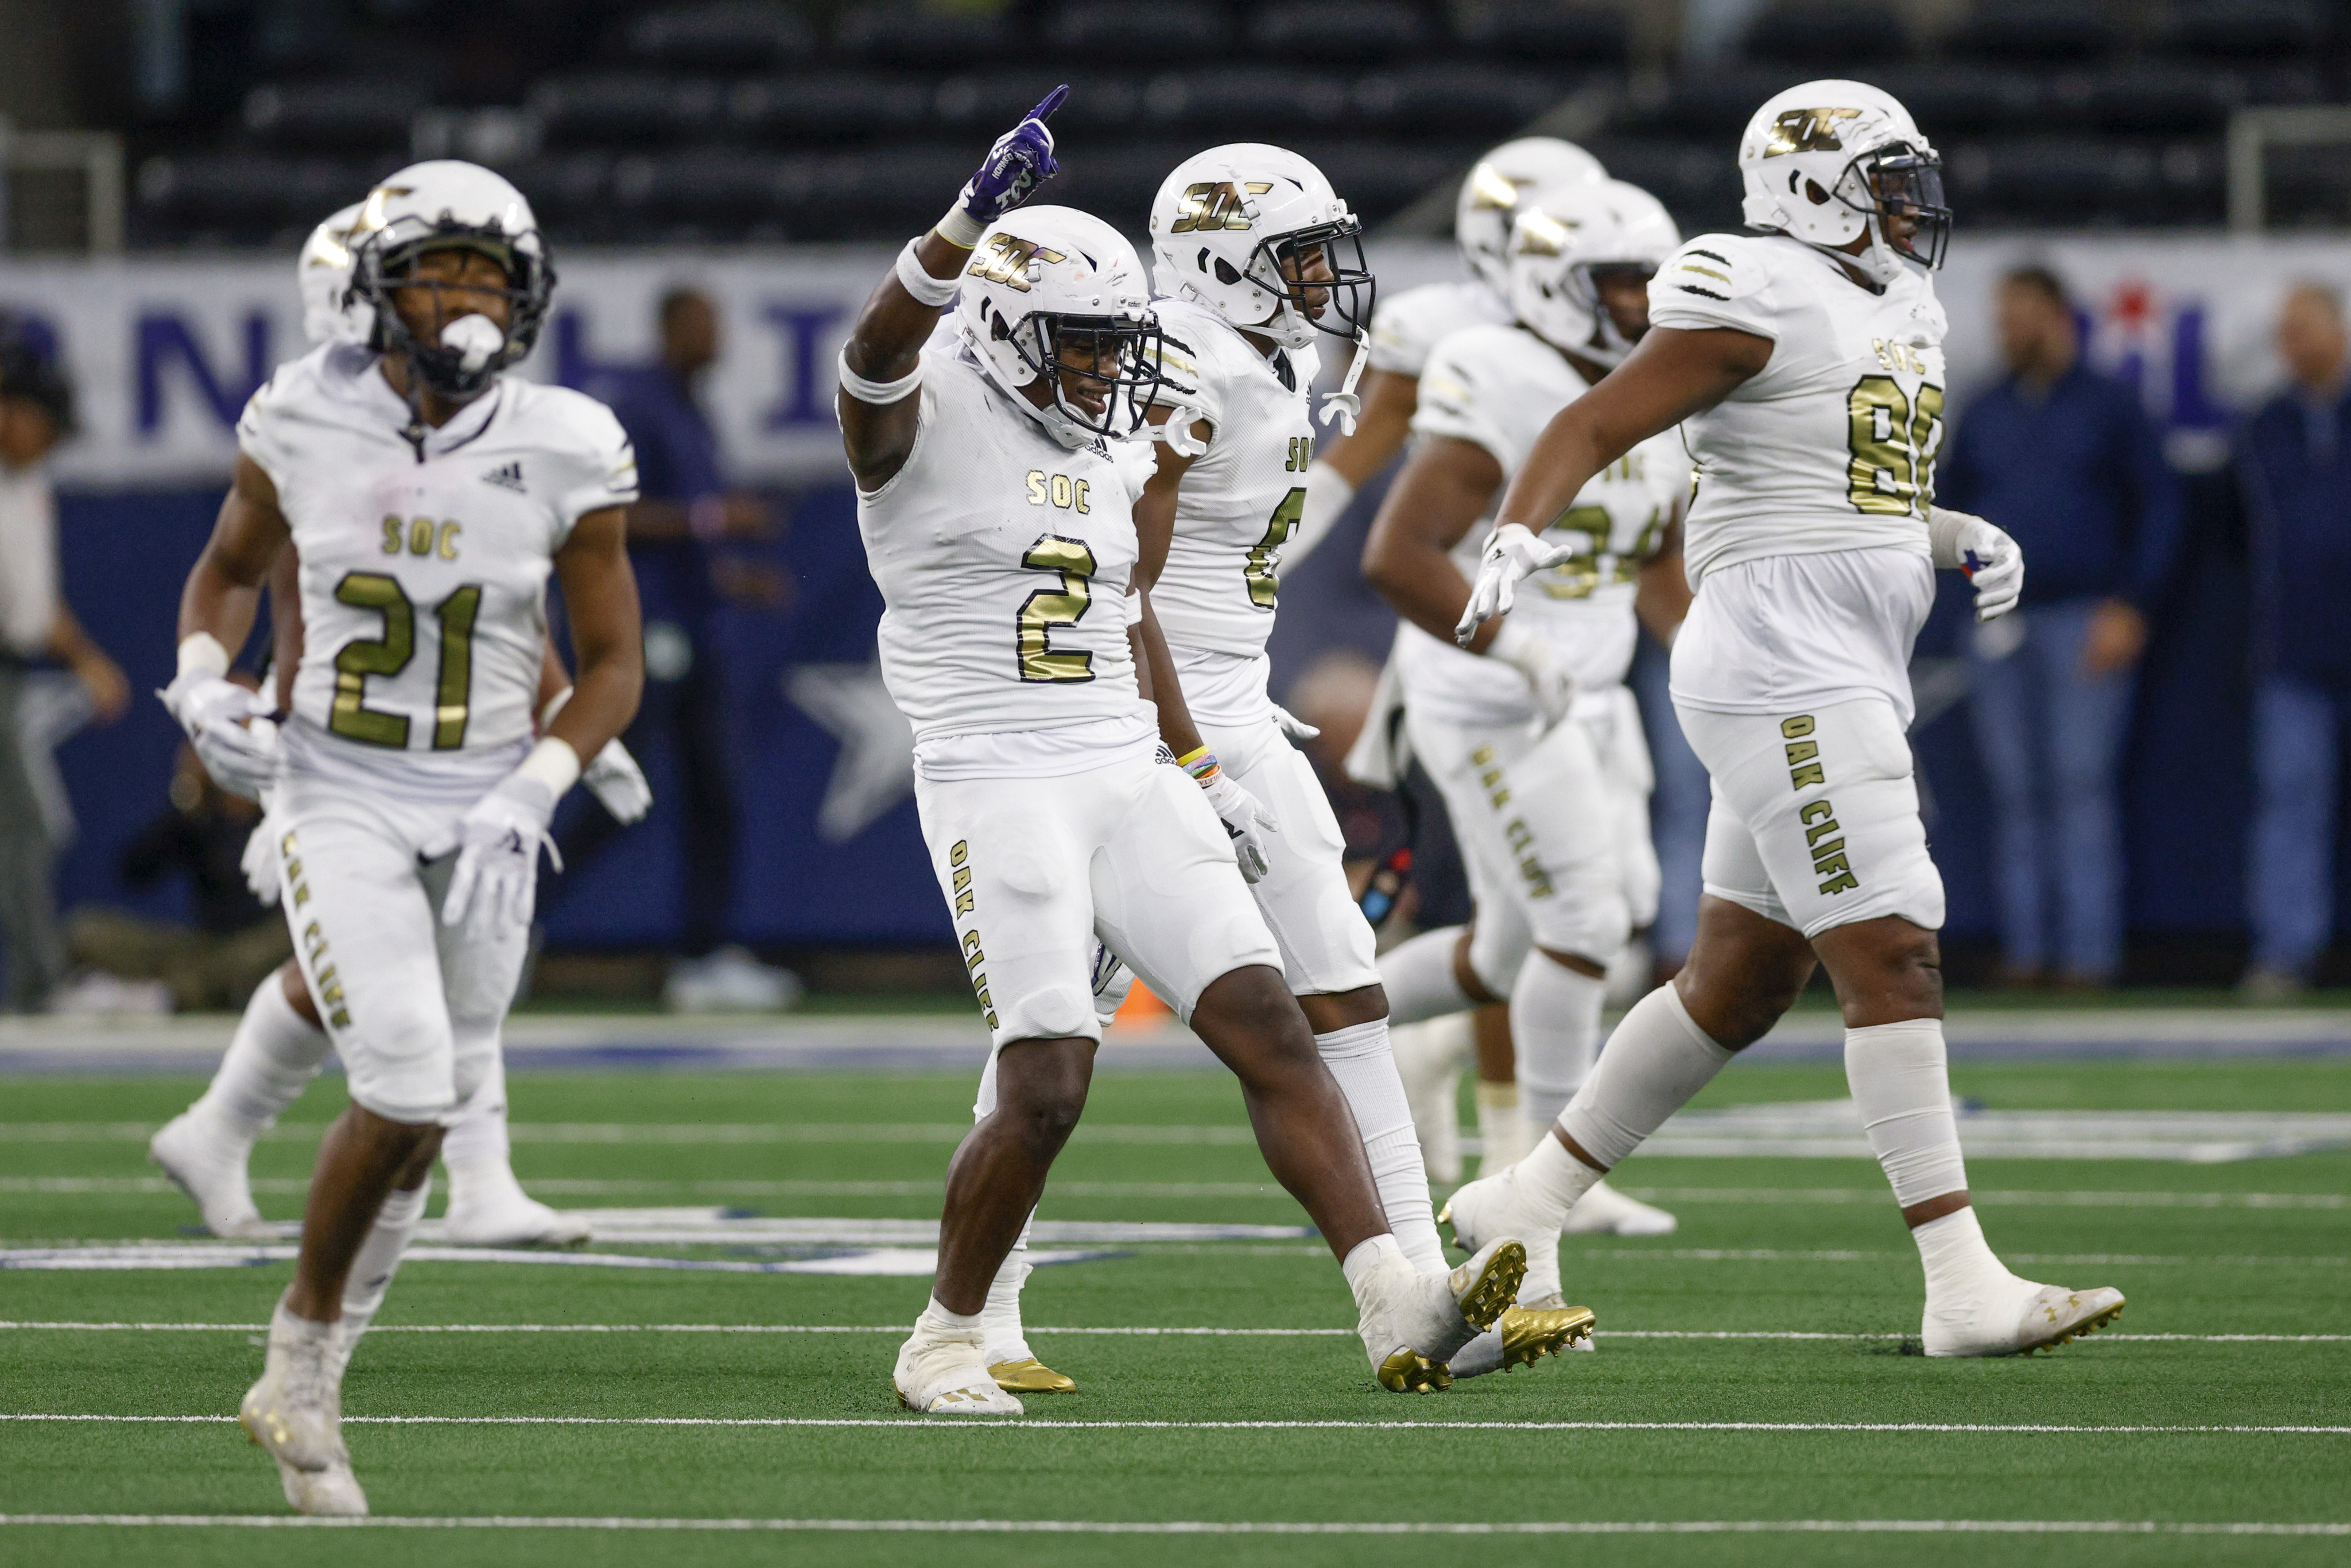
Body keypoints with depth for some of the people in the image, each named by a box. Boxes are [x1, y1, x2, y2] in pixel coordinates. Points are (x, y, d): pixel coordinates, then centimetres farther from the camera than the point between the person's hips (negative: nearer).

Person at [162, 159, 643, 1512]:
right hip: (341, 803, -2)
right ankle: (303, 1348, 3)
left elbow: (614, 666, -1)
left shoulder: (564, 452, -8)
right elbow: (230, 570, 12)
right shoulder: (307, 425, -7)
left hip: (481, 814, 2)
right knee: (406, 1089, -18)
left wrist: (526, 801, -15)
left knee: (422, 1121, 9)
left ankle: (306, 1394, 30)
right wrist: (204, 687, -8)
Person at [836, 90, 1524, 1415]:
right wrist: (976, 221, -44)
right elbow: (884, 339, -29)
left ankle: (1397, 1306, -14)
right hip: (997, 791, -7)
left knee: (1271, 1027, -7)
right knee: (1047, 1087, -13)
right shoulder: (926, 424, -5)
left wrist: (1197, 790, 25)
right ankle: (947, 1343, 7)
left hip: (1129, 782, 7)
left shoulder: (1099, 460, 18)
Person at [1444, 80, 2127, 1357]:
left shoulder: (1899, 316, 18)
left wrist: (1966, 540, 12)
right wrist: (1516, 534, -27)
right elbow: (1594, 426, -12)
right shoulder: (1765, 304, -10)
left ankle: (1526, 1204, 27)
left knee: (1739, 983, 14)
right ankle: (1963, 1288, -14)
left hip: (1848, 678, 10)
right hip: (1781, 664, -10)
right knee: (1891, 958, -13)